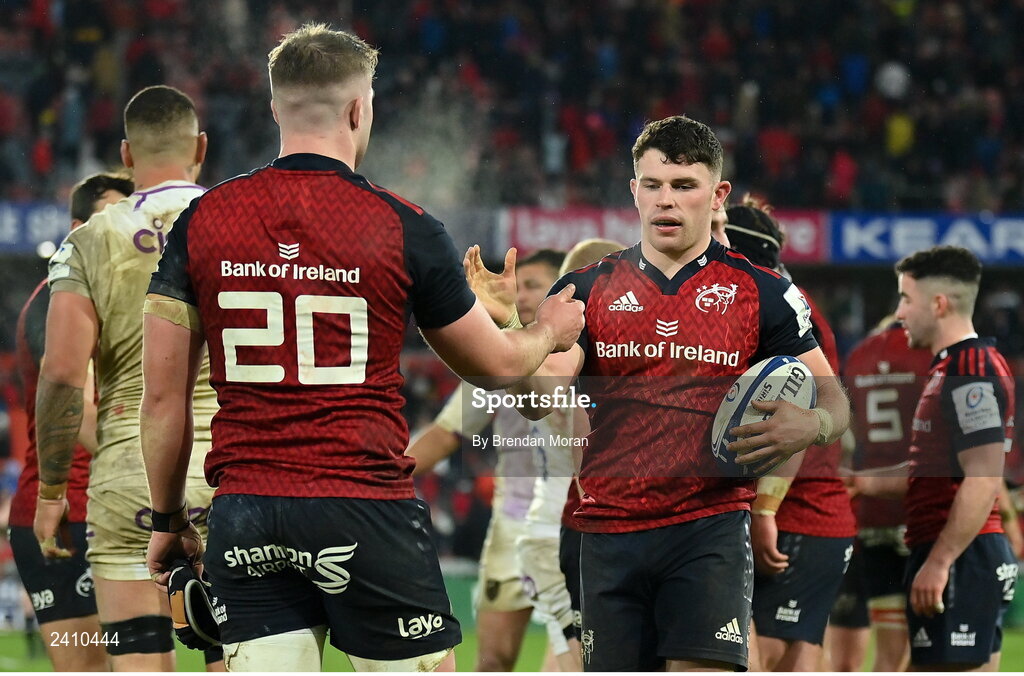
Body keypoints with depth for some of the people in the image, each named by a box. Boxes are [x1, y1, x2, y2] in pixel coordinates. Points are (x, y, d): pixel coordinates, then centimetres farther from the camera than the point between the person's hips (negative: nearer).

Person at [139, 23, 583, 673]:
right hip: (367, 511, -3)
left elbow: (163, 395, 4)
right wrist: (548, 331, 33)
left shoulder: (200, 222, 3)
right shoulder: (404, 228, -3)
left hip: (244, 521, 3)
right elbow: (495, 365, 10)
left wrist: (168, 517, 16)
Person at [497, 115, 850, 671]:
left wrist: (808, 426, -18)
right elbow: (541, 398, -6)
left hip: (710, 533, -2)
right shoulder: (590, 288, 7)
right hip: (610, 535, 3)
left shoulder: (762, 293, 4)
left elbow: (833, 402, 7)